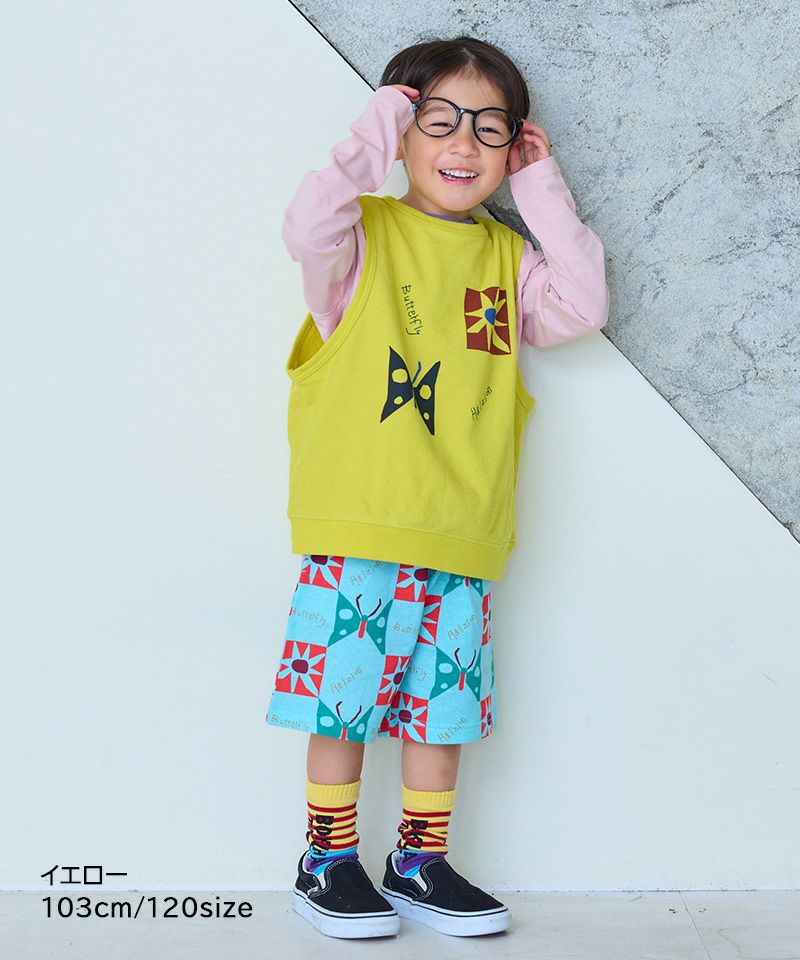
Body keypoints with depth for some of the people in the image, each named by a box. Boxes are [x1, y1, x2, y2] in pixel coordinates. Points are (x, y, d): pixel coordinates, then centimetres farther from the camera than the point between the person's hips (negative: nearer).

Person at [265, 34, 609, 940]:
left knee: (443, 702, 11)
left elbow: (583, 306, -2)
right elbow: (307, 227, -21)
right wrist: (372, 135, -11)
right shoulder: (366, 235, 1)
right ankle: (328, 862, 20)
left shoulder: (508, 256, 13)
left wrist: (543, 191, 3)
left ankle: (421, 863, 26)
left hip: (460, 540, 4)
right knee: (341, 697, 3)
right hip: (356, 530, -4)